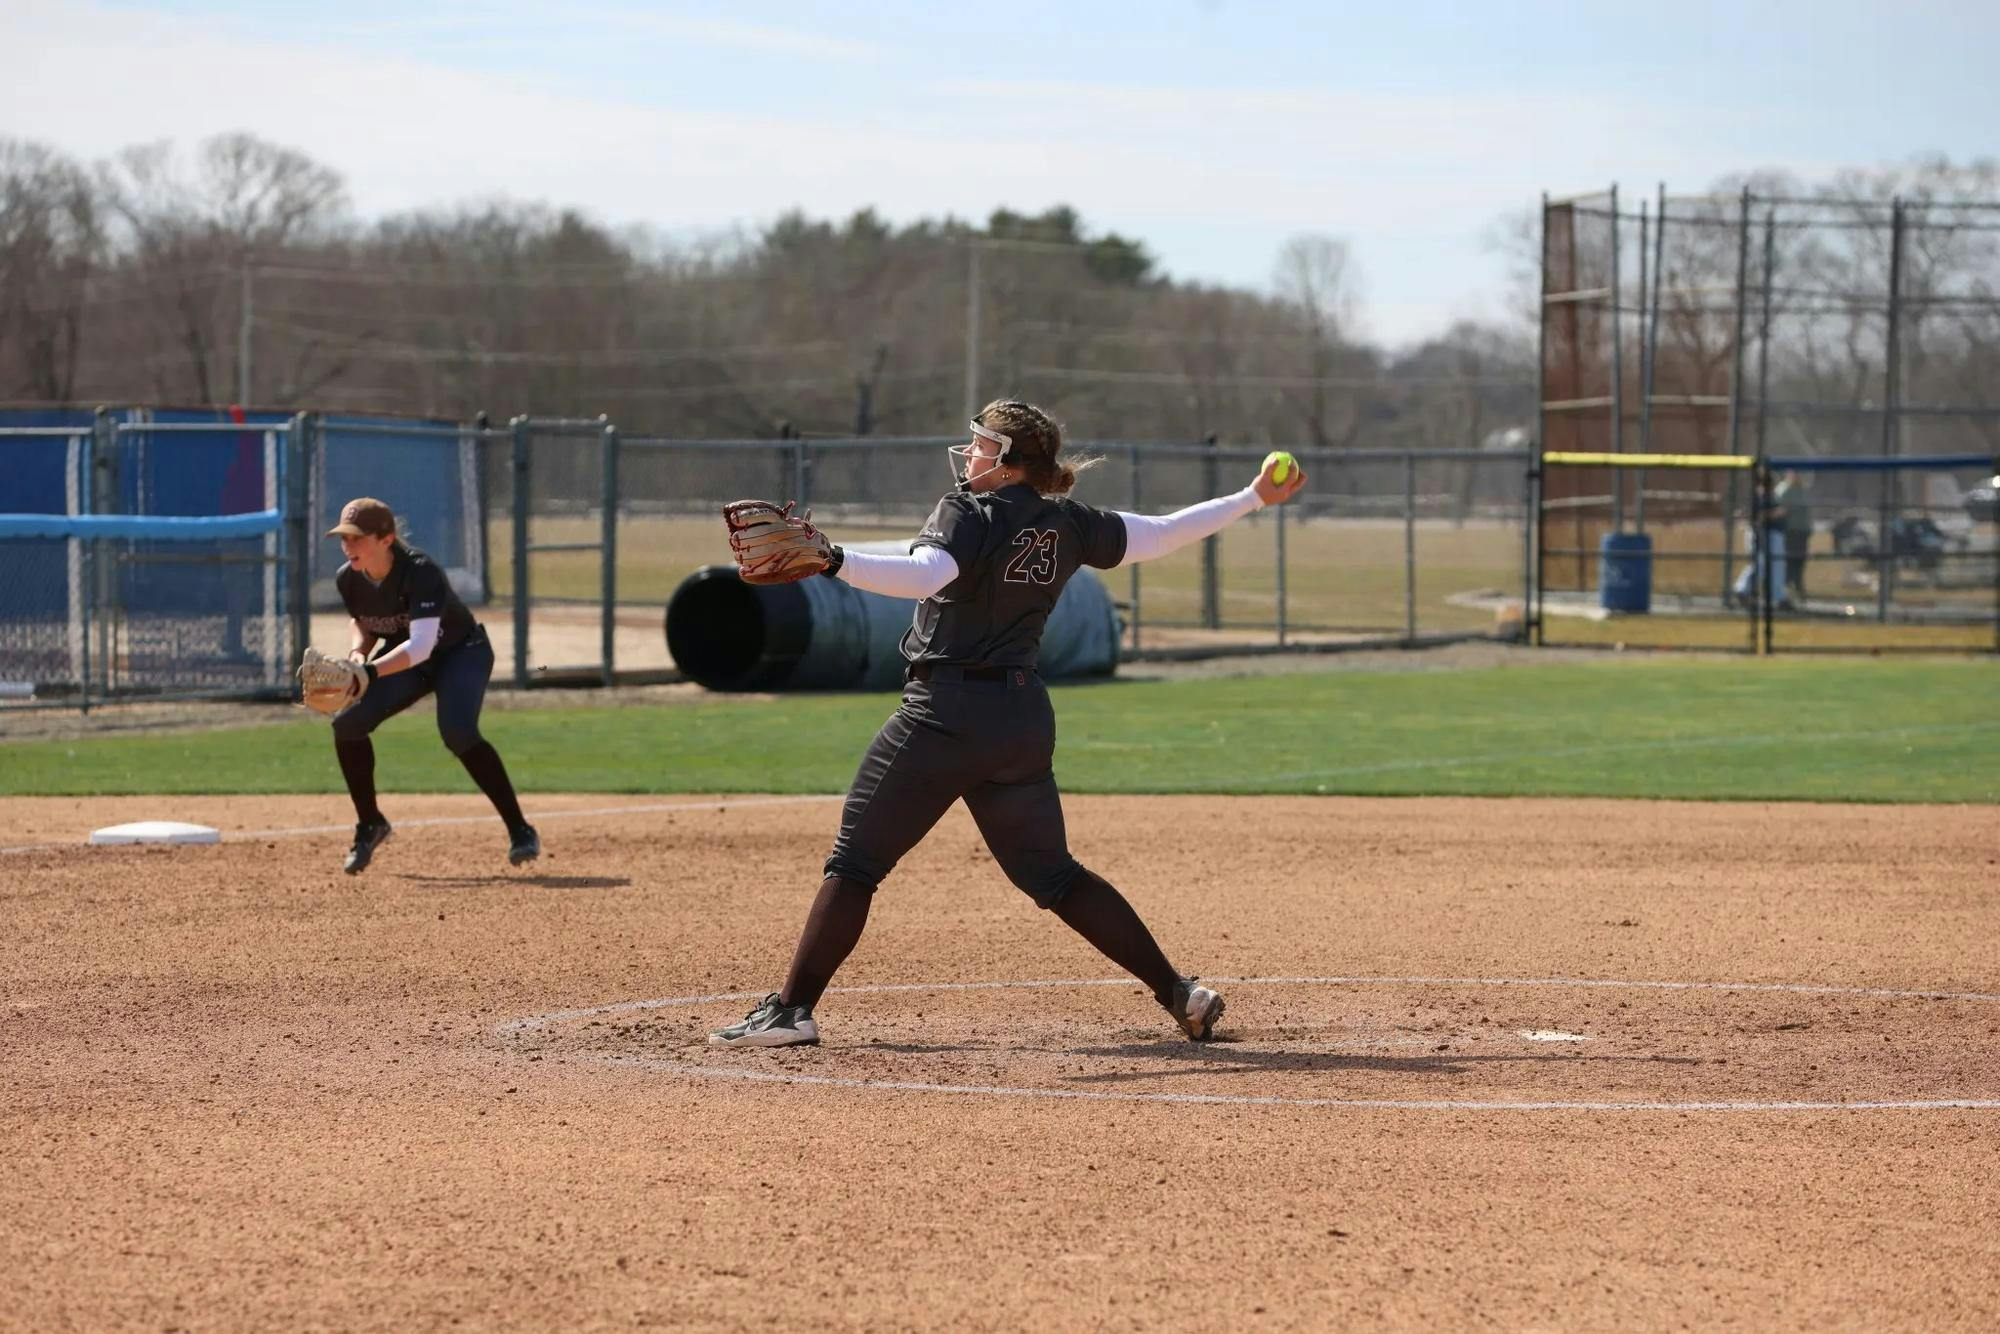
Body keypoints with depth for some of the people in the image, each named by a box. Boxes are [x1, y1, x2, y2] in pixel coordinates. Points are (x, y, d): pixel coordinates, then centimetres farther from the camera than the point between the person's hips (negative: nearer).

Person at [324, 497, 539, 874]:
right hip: (404, 660, 6)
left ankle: (520, 830, -21)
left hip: (462, 651, -6)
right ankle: (369, 825, 10)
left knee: (457, 731, -31)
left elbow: (421, 646, -42)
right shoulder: (348, 579, -13)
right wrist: (359, 650, -14)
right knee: (347, 724, -12)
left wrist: (370, 672, -54)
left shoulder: (421, 573, -34)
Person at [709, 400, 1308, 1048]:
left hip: (946, 714, -6)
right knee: (1052, 874, 17)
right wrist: (1252, 499, 27)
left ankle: (791, 1010, -4)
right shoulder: (1067, 526, 8)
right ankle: (1178, 992, 13)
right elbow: (1162, 535, 16)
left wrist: (833, 560, -40)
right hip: (1026, 719, 6)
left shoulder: (967, 514, -10)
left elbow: (925, 575, -29)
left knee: (856, 861, -1)